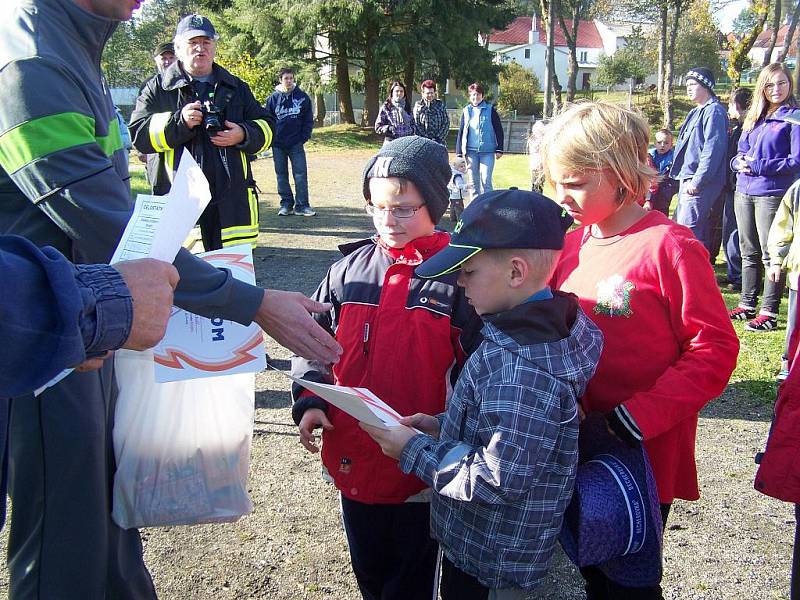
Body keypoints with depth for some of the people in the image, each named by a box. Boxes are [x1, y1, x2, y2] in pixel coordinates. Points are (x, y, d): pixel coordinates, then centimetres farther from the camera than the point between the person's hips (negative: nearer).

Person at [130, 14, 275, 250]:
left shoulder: (236, 88, 19)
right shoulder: (158, 89, 9)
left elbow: (265, 127, 18)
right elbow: (138, 135, 0)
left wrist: (243, 135, -4)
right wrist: (179, 122, -16)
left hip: (233, 196, 3)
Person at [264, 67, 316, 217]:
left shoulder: (302, 97, 3)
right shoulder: (273, 98, 3)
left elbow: (308, 119, 6)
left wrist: (304, 137, -3)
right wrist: (271, 137, -2)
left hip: (296, 143, -1)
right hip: (278, 144, 1)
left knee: (301, 174, -4)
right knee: (281, 175, 7)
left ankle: (302, 205, 1)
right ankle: (286, 204, 15)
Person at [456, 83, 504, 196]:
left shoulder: (490, 110, 2)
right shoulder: (466, 111, 10)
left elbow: (499, 130, 1)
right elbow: (460, 133, 12)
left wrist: (499, 149, -5)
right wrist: (459, 152, 6)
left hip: (487, 151, -3)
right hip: (471, 151, 3)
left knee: (486, 180, -8)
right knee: (473, 181, 8)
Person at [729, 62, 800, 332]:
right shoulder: (754, 117, 16)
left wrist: (757, 166, -16)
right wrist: (739, 162, -4)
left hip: (772, 193, -7)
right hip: (744, 191, 7)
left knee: (770, 254, -4)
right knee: (749, 252, 13)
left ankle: (768, 312, 0)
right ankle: (747, 305, 22)